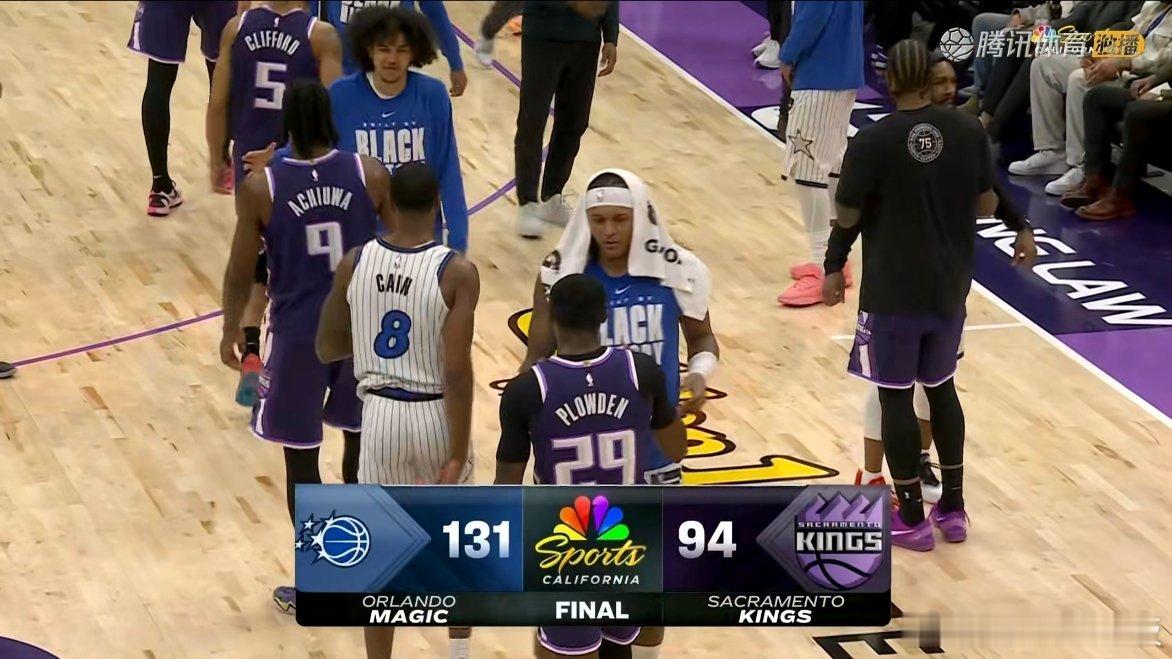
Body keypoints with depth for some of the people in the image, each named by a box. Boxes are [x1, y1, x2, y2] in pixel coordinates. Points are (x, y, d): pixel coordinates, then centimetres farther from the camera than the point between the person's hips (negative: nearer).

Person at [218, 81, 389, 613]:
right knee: (360, 436, 22)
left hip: (298, 334, -2)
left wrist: (231, 330, 10)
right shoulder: (370, 174, -9)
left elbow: (241, 271, -5)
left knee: (301, 456, 10)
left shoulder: (260, 186, -14)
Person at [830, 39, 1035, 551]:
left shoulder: (872, 140, -17)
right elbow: (987, 206, 5)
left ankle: (911, 518, 12)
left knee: (895, 395, 7)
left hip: (893, 291, -4)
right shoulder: (969, 131, -5)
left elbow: (847, 218, -9)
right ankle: (953, 508, 25)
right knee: (941, 387, 20)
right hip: (949, 287, 4)